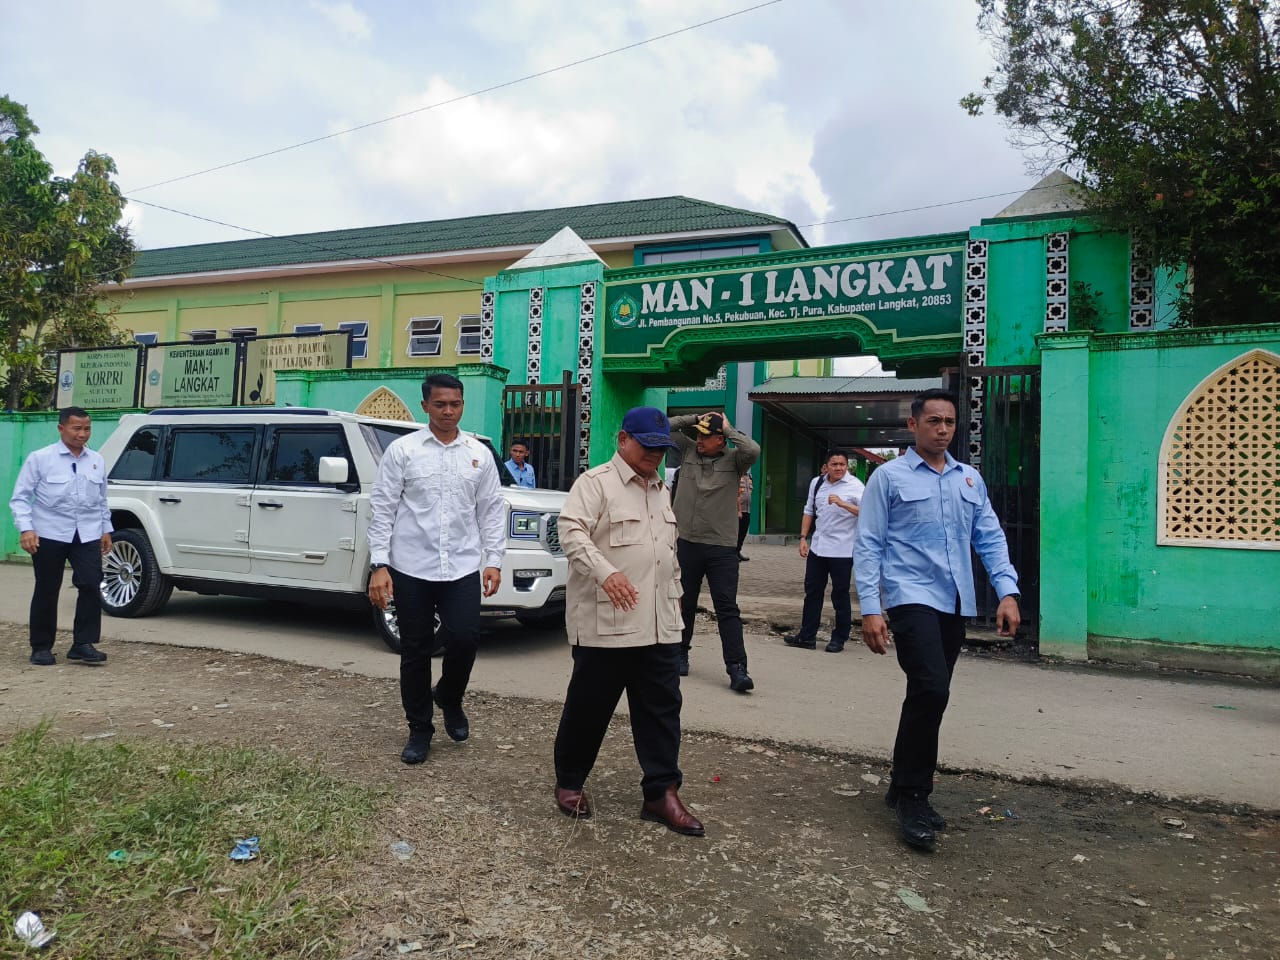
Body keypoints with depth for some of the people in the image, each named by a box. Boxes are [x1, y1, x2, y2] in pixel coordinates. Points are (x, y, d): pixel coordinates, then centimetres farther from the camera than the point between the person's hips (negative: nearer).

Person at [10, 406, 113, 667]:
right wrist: (26, 529, -13)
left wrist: (106, 529, 16)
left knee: (91, 586, -7)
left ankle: (84, 643, 1)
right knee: (47, 591, 5)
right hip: (49, 535, -3)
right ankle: (41, 647, 17)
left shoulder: (97, 460, 11)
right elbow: (20, 497, -2)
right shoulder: (40, 459, -1)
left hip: (88, 535, 3)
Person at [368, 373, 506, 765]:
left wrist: (494, 560, 3)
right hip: (411, 570, -1)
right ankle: (419, 729, 24)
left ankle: (449, 699, 25)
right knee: (415, 651, 7)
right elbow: (382, 508, -1)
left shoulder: (479, 454, 7)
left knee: (463, 640, -7)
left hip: (463, 568, 1)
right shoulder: (402, 450, 0)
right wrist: (379, 564, -7)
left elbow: (491, 510, 10)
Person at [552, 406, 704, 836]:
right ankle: (569, 783, 24)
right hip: (606, 624, -7)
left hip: (659, 626, 7)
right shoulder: (595, 483, -6)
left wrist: (675, 592, 23)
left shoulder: (661, 491, 18)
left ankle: (661, 793, 15)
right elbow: (572, 532, -19)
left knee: (662, 709, 7)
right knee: (589, 707, 6)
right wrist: (605, 572, -31)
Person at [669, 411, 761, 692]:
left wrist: (729, 429, -10)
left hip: (722, 548, -3)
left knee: (727, 608, -4)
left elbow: (753, 450, -22)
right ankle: (680, 654, 32)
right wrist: (695, 419, 0)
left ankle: (737, 668, -5)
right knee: (684, 604, 15)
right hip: (686, 543, 3)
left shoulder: (733, 460, -2)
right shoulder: (688, 450, 6)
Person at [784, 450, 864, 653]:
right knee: (812, 592, 11)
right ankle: (807, 636, 20)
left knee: (840, 595, 5)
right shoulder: (818, 483, 9)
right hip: (817, 547, 6)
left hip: (842, 550, -6)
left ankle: (839, 638, 17)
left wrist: (843, 504, -33)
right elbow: (809, 511, 17)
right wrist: (803, 538, 10)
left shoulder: (854, 486, -9)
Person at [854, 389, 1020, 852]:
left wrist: (1007, 592, 3)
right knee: (931, 690, -19)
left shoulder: (970, 479, 15)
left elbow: (991, 539, 16)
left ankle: (904, 788, 25)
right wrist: (870, 609, -10)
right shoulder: (889, 477, 0)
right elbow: (868, 546, -3)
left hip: (955, 604, 6)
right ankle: (913, 798, -5)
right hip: (911, 598, -5)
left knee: (929, 696, 10)